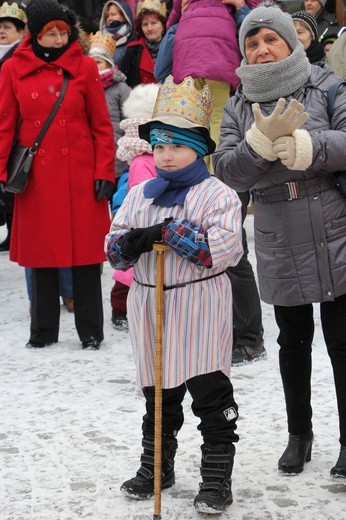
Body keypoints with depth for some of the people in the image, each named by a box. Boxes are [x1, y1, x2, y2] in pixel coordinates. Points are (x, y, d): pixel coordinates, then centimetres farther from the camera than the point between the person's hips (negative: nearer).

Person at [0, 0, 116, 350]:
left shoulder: (85, 67, 1)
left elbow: (102, 125, 2)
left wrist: (104, 173, -4)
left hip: (80, 176, -1)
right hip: (36, 177, 1)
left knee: (85, 253, 3)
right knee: (41, 251, 8)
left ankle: (90, 331, 14)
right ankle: (43, 330, 21)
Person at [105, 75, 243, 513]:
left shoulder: (218, 195, -8)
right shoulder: (138, 196, 9)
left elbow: (222, 250, -20)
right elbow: (114, 249, 9)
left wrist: (169, 233, -23)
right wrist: (130, 243, -15)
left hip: (201, 309, -5)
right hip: (149, 305, 5)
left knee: (211, 395, 1)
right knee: (157, 393, 16)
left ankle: (217, 477, 10)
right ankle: (155, 466, 30)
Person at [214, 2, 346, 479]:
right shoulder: (239, 107, 5)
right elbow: (228, 170, -6)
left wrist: (301, 146, -24)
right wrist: (264, 140, -22)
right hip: (279, 249, 3)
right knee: (293, 343, 16)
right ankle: (299, 433, 33)